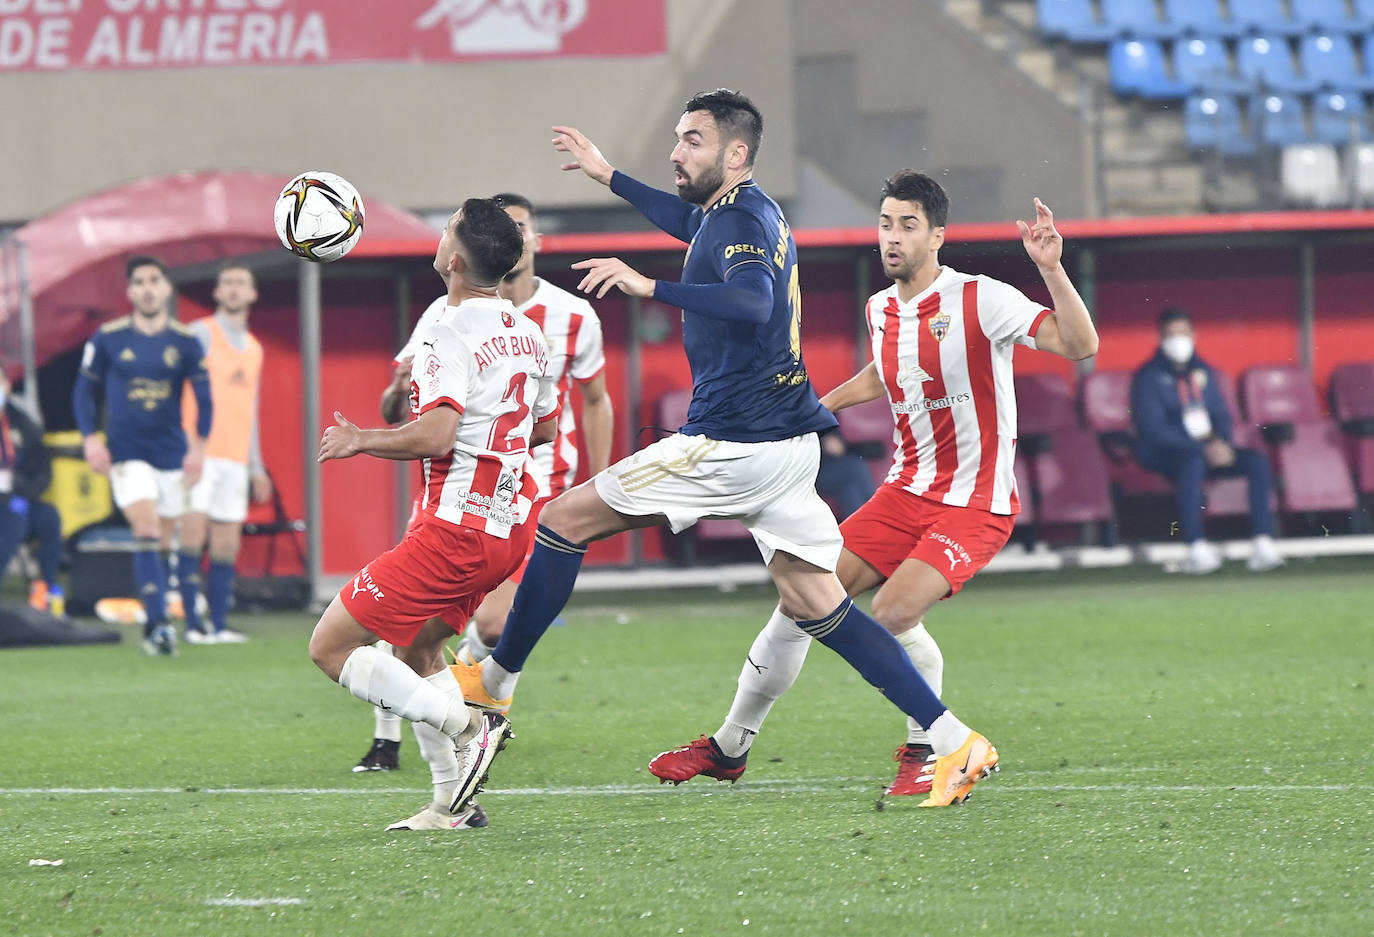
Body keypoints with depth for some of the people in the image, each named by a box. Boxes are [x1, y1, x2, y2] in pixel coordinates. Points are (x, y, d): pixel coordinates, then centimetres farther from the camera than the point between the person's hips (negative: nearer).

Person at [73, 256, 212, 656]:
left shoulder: (185, 342, 1)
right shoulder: (108, 338, -2)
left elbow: (203, 394, 4)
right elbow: (84, 389, 4)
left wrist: (198, 446, -5)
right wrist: (90, 439, -6)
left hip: (171, 454, 2)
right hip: (126, 453, -2)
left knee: (162, 543, 5)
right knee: (146, 532, -17)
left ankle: (154, 624, 18)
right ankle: (158, 625, -23)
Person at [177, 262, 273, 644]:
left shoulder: (254, 349, 20)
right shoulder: (200, 334, 0)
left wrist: (256, 467, 22)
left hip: (236, 458, 6)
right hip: (198, 451, -6)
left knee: (227, 545, 2)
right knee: (193, 533, -15)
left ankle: (219, 626, 4)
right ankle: (193, 623, -13)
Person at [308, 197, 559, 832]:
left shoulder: (453, 333, -16)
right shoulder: (526, 332, 11)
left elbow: (435, 435, -26)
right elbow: (545, 427, 23)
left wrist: (359, 441, -11)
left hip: (456, 526, -9)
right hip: (508, 526, 9)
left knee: (330, 648, -3)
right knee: (416, 649, 24)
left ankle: (467, 725, -14)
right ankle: (451, 802, 15)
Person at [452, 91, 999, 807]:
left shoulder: (742, 220, -13)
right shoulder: (731, 213, 17)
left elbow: (753, 302, -33)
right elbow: (685, 221, 42)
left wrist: (649, 287, -37)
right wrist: (606, 175, 46)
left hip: (734, 445, -10)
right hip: (788, 442, 10)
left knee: (564, 519, 0)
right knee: (814, 606, 7)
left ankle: (493, 682, 7)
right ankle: (956, 741, -1)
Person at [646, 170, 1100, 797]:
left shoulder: (980, 300, -15)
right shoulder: (879, 310, 6)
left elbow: (1081, 345, -25)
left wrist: (1052, 269, -37)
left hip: (975, 503, -7)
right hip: (906, 490, 7)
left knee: (894, 611, -27)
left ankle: (926, 750, -2)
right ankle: (729, 747, 15)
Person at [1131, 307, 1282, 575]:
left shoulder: (1203, 372, 15)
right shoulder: (1148, 377, -5)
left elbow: (1221, 414, 18)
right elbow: (1153, 429, -15)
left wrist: (1221, 443, -7)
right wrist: (1203, 449, -22)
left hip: (1208, 449, 6)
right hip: (1163, 456, -6)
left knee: (1257, 460, -17)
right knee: (1192, 462, -40)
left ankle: (1263, 545, -24)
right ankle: (1197, 550, -44)